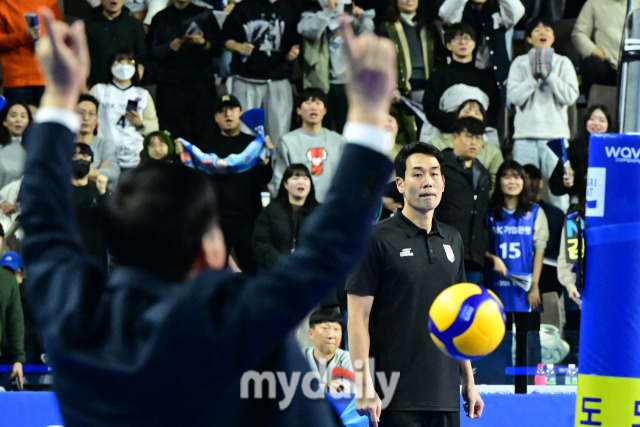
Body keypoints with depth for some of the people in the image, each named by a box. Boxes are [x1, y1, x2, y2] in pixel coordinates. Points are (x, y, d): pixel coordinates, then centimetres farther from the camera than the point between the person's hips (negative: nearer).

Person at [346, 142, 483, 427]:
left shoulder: (452, 240, 14)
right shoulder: (378, 239, -4)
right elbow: (357, 316, -8)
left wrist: (468, 381, 17)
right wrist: (364, 385, -16)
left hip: (445, 396, 6)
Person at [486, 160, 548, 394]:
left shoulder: (535, 213, 5)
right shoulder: (491, 214, 9)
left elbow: (539, 250, 2)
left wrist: (534, 286, -6)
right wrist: (493, 259, -9)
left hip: (525, 287, -1)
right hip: (498, 286, 1)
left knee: (527, 340, -3)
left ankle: (526, 390, 0)